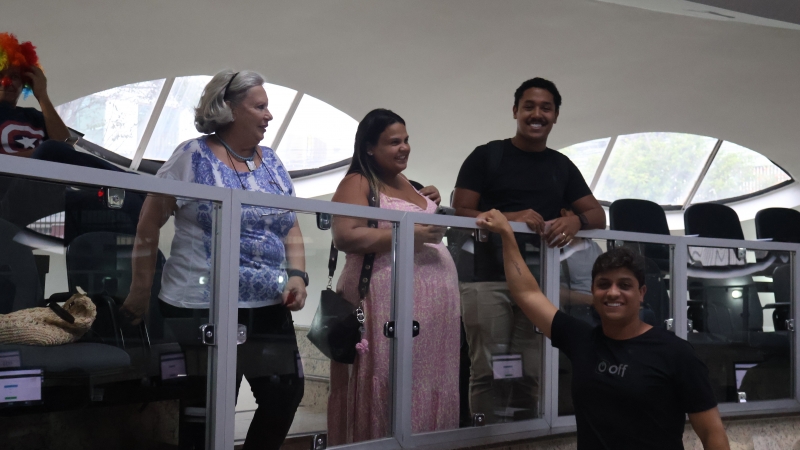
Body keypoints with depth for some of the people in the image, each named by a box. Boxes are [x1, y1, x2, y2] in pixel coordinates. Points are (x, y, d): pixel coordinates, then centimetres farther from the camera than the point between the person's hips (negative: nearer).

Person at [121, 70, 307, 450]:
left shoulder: (272, 162, 11)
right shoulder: (192, 157, -5)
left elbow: (291, 229, 15)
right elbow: (148, 229, -2)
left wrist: (297, 275, -2)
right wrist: (139, 295, -2)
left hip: (269, 309, 5)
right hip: (200, 310, -5)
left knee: (285, 395, 3)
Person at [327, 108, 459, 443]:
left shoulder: (405, 182, 22)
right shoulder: (358, 183, -2)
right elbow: (344, 237, -15)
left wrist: (431, 205, 15)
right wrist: (410, 234, -17)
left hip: (432, 300, 8)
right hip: (388, 296, -8)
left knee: (427, 384, 7)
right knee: (392, 386, -6)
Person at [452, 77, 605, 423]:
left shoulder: (562, 166, 19)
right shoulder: (487, 156, 6)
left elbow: (598, 215, 16)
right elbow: (459, 212, -1)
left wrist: (575, 221, -8)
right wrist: (511, 218, -16)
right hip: (488, 280, -4)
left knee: (529, 377, 3)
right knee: (488, 373, -9)